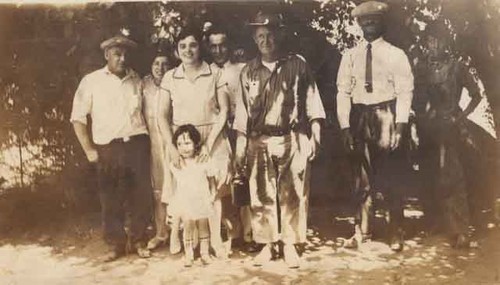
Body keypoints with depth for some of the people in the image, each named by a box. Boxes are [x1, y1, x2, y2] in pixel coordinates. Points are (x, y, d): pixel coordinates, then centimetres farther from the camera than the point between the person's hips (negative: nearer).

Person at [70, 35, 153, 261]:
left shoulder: (136, 81, 10)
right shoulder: (91, 81, 1)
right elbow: (78, 117, 2)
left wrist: (145, 140, 5)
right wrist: (89, 149, -4)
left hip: (137, 144, 2)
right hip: (108, 148, -2)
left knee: (141, 195, 5)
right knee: (110, 199, 5)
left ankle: (138, 240, 23)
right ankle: (115, 244, 21)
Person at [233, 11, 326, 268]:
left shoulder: (297, 65, 3)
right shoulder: (248, 71, 8)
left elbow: (312, 103, 3)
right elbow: (242, 112, 10)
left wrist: (315, 136, -4)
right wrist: (240, 146, 6)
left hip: (292, 140, -2)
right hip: (259, 142, 2)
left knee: (292, 195, 3)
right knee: (261, 195, 5)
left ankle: (290, 245, 15)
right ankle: (266, 245, 18)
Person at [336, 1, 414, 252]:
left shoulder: (396, 55, 0)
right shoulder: (350, 56, 6)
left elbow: (405, 92, -5)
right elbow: (343, 92, 2)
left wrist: (399, 126, -15)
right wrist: (345, 127, -6)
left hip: (386, 117, -2)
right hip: (359, 118, 2)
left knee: (389, 177, 3)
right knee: (361, 177, 9)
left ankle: (396, 233, 16)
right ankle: (362, 230, 20)